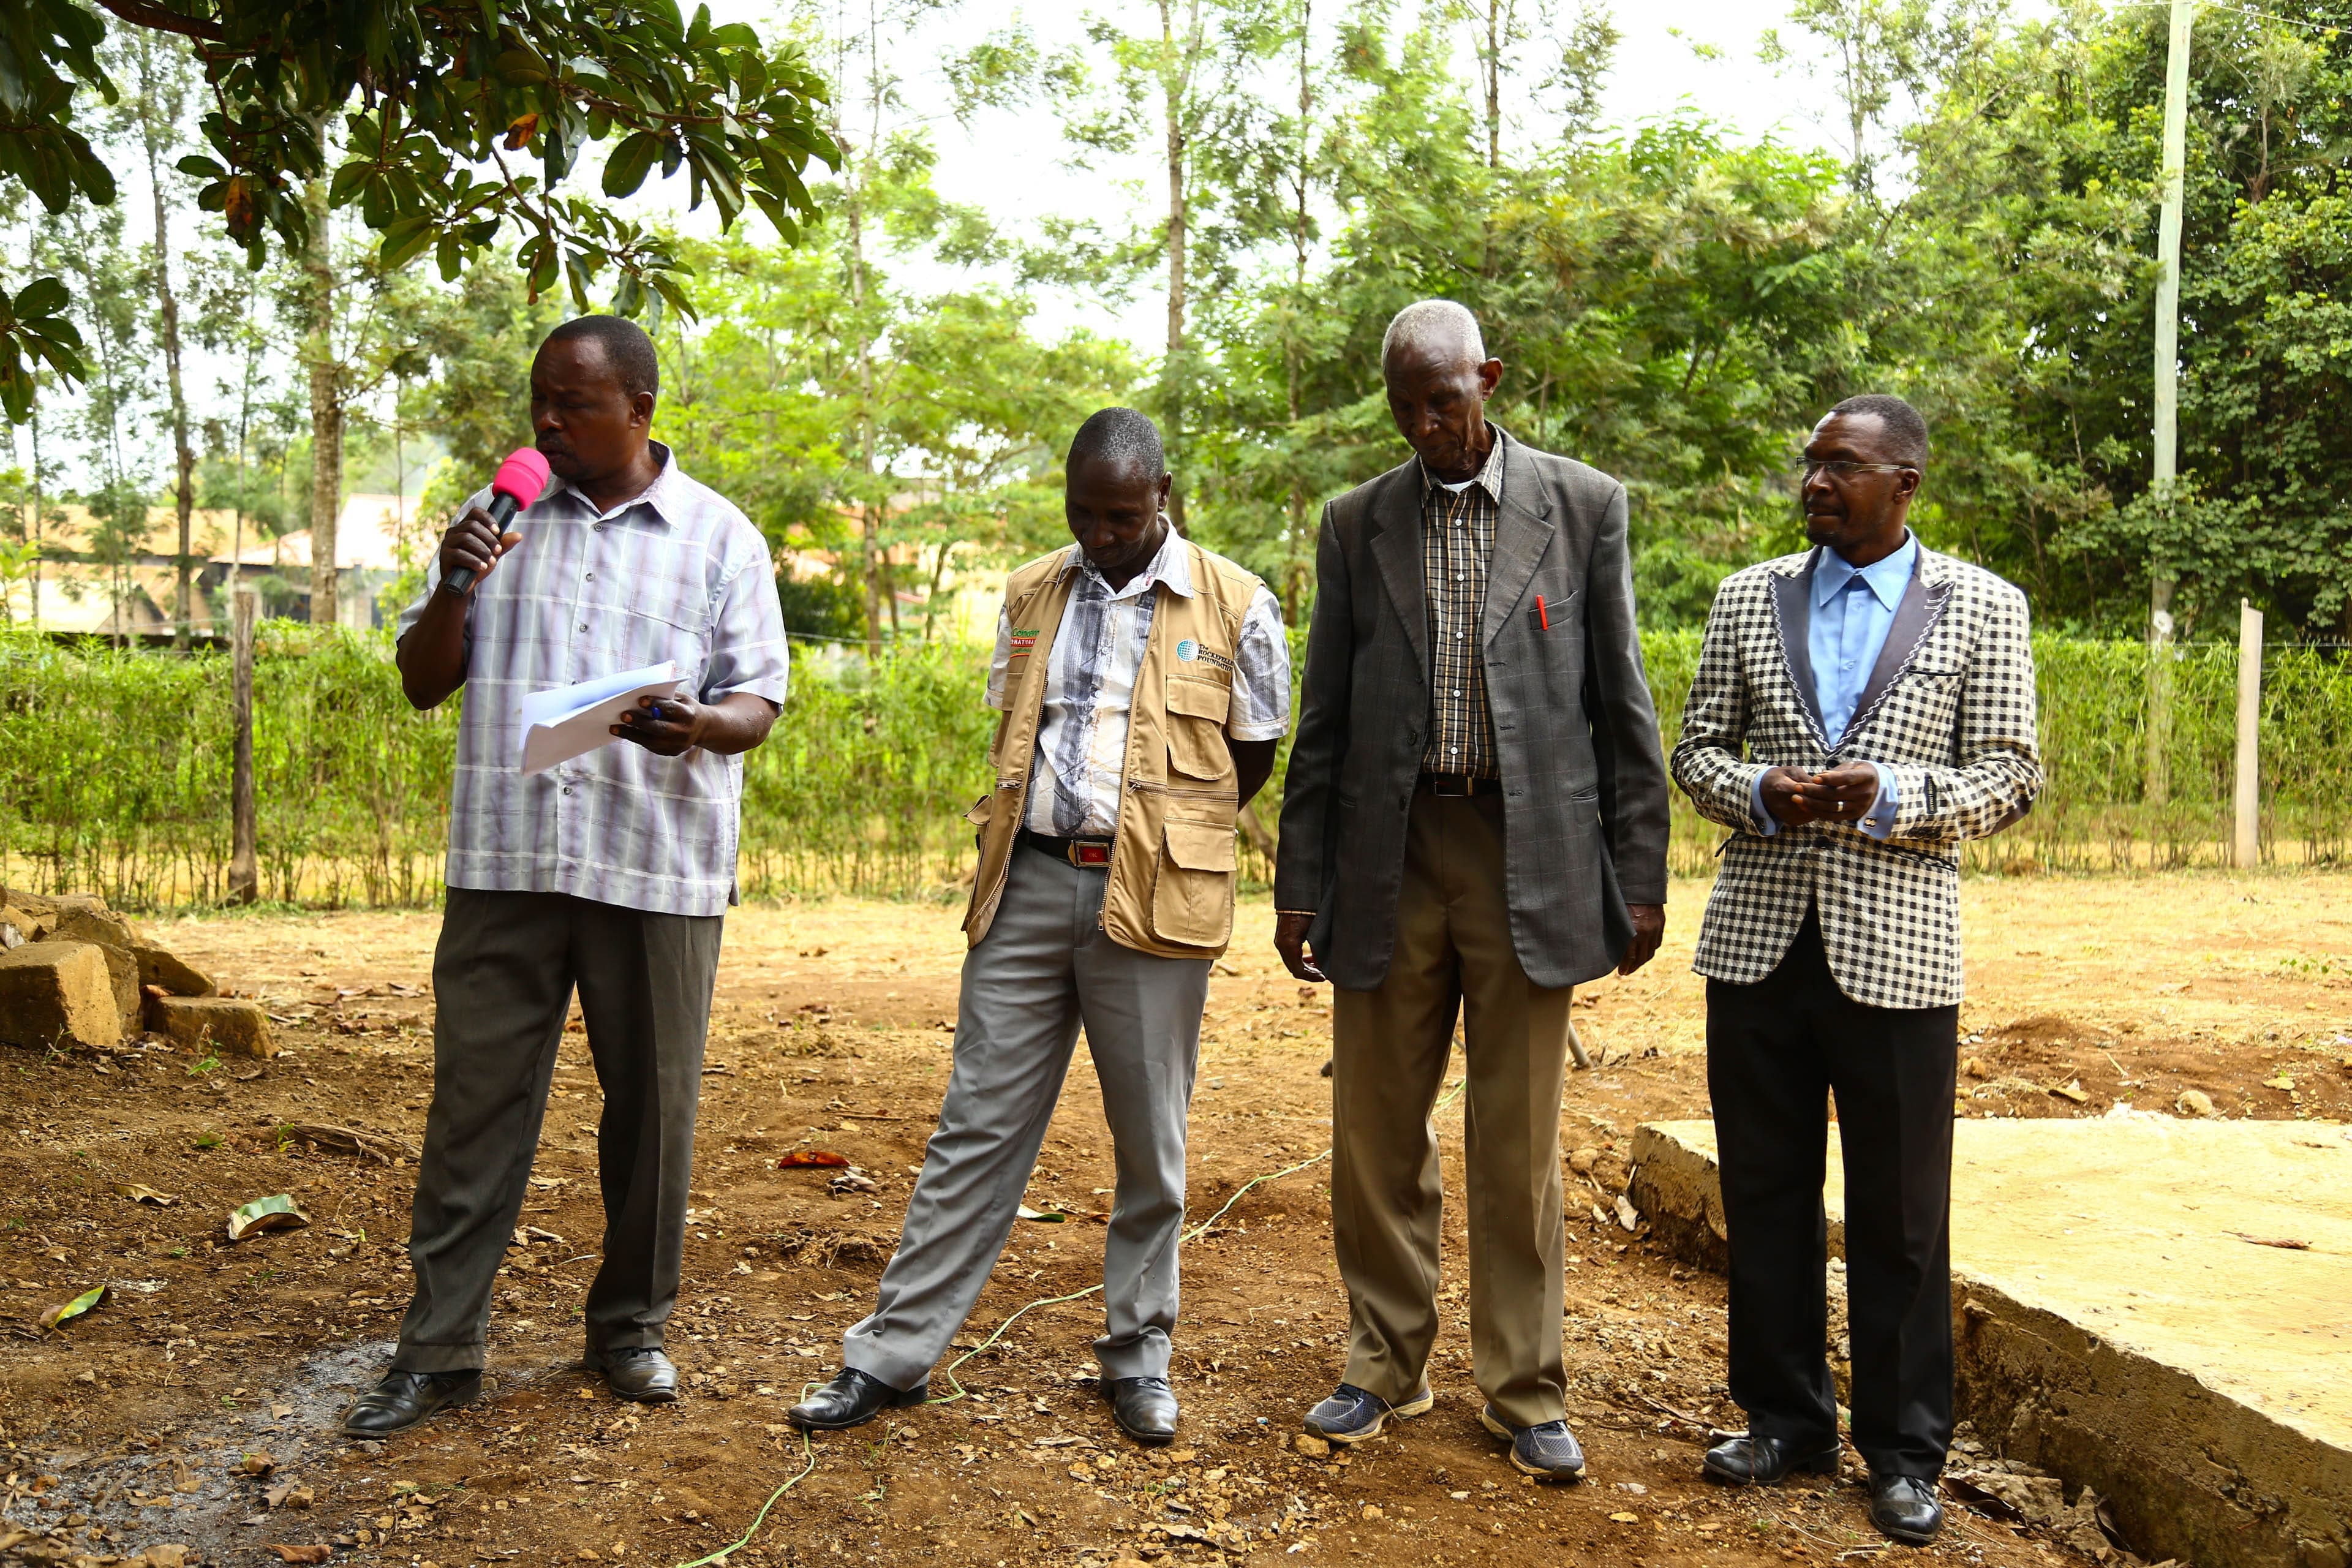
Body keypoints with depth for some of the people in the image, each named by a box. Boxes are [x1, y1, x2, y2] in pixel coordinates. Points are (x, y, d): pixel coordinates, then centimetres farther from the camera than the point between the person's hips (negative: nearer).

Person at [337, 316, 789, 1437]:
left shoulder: (718, 537, 4)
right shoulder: (499, 521, 12)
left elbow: (757, 705, 1)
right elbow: (423, 684, 13)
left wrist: (698, 727, -22)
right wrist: (451, 588, -6)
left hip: (656, 865, -1)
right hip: (506, 856, 2)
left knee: (651, 1109, 7)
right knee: (475, 1102, 3)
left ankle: (629, 1327, 24)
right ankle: (439, 1348, 14)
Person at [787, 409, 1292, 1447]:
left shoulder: (1235, 606, -1)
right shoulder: (1030, 594, 11)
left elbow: (1255, 757, 7)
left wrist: (1159, 833, 7)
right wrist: (1051, 839, 9)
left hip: (1151, 897, -2)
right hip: (1029, 882, 3)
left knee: (1150, 1141, 7)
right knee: (977, 1125, 6)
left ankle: (1138, 1355, 23)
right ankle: (894, 1352, 13)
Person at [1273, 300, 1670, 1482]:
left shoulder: (1584, 506, 3)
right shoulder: (1357, 523, 8)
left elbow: (1621, 705, 4)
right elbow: (1324, 719, 9)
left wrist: (1639, 877, 0)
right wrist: (1300, 882, 5)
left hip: (1531, 859, -2)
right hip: (1391, 860, 2)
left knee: (1518, 1143, 4)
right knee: (1376, 1129, 8)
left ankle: (1524, 1390, 19)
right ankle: (1385, 1365, 25)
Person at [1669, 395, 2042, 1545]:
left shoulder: (1982, 609, 3)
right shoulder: (1750, 597, 10)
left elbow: (2010, 779, 1)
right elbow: (1696, 749, 12)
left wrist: (1888, 797, -16)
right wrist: (1758, 792, -10)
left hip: (1896, 949, -2)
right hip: (1759, 941, 3)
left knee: (1901, 1213, 5)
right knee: (1765, 1194, 10)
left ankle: (1903, 1451, 20)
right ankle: (1785, 1418, 26)